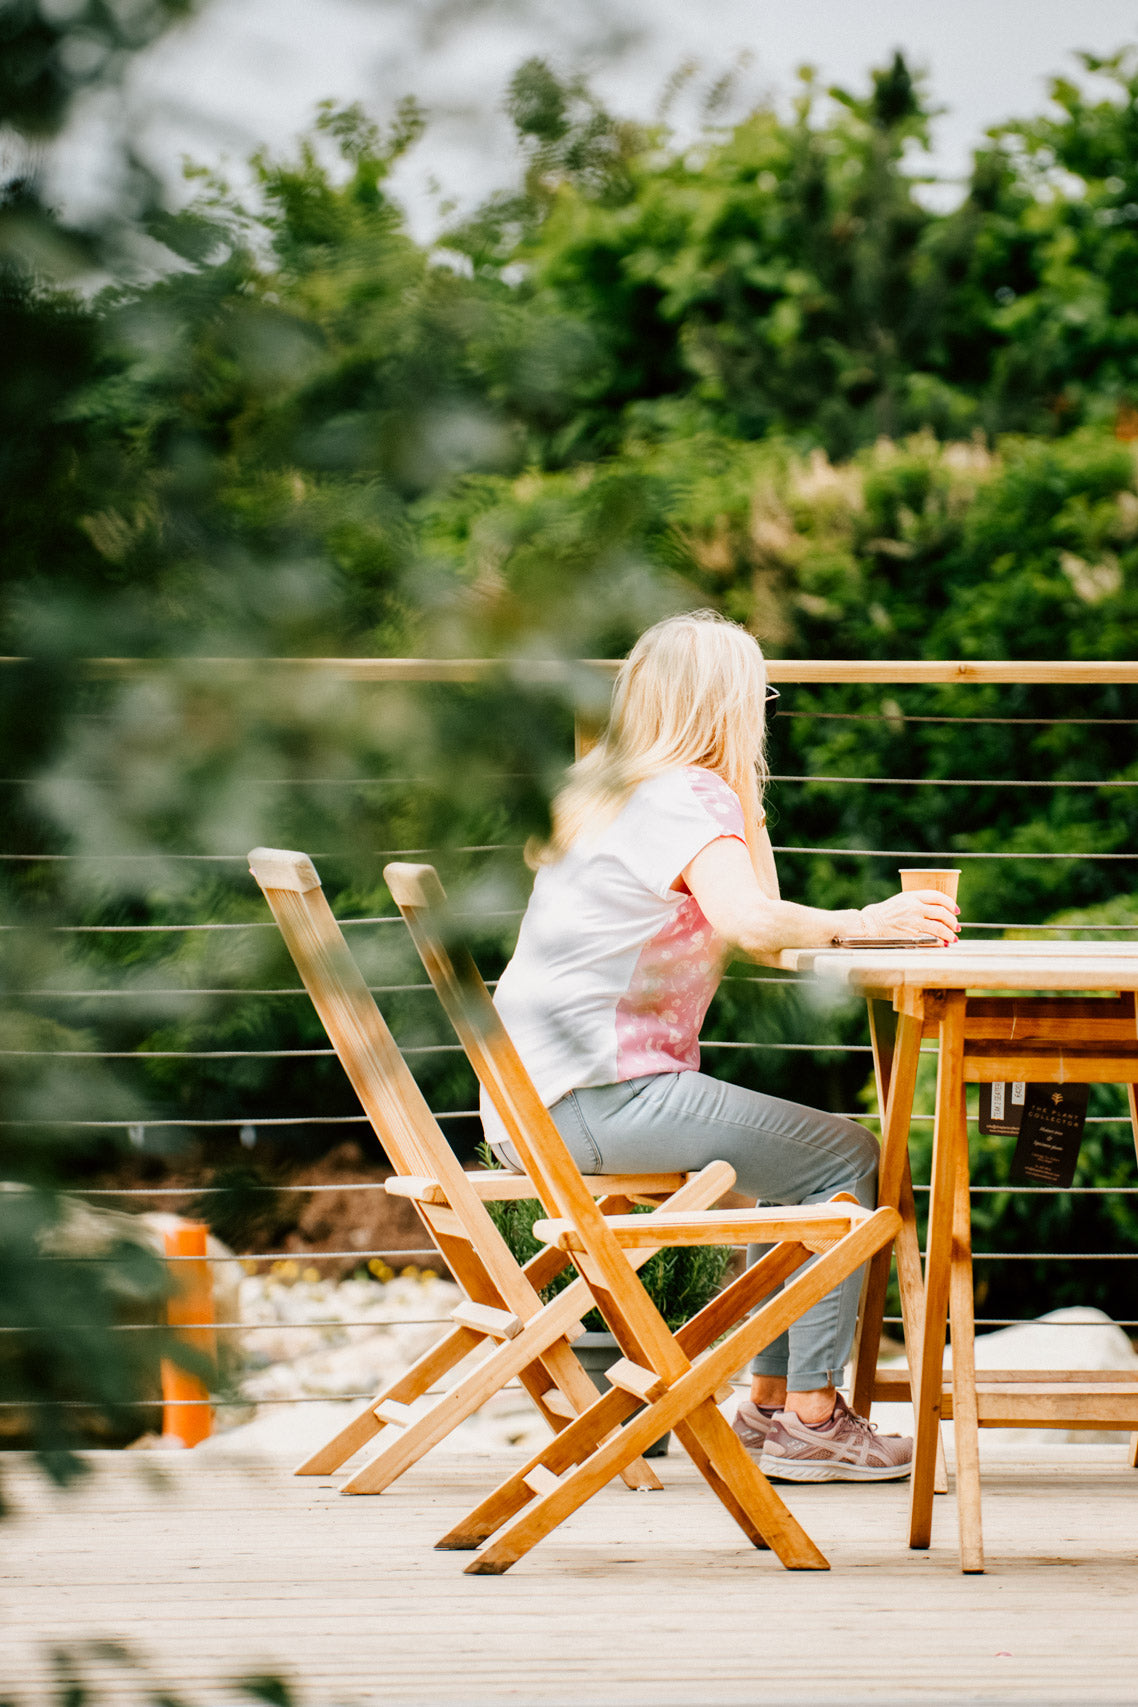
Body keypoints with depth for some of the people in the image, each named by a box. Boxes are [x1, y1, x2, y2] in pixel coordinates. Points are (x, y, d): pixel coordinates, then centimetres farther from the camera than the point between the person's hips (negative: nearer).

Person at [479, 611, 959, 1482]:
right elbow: (749, 920, -27)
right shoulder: (692, 797, -9)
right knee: (849, 1157, -8)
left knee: (804, 1153, 21)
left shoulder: (603, 789, 19)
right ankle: (809, 1419, -8)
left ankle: (772, 1403, 19)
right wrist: (865, 922, -18)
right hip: (604, 1092, -10)